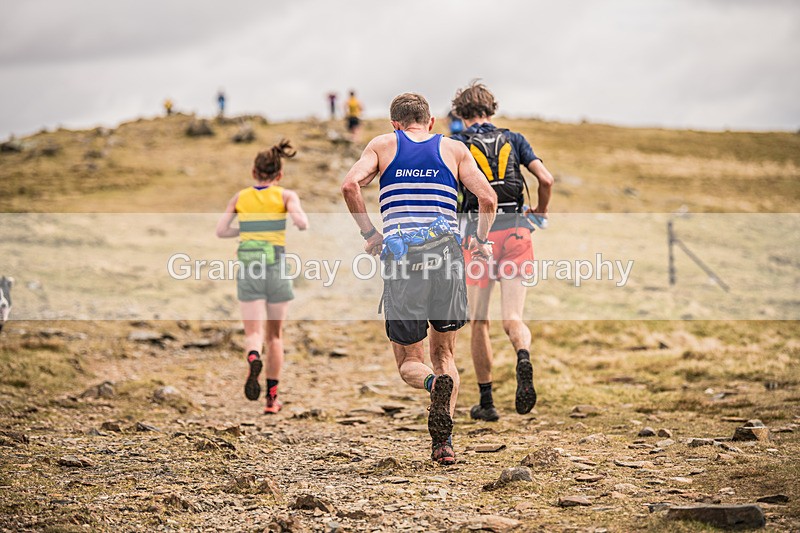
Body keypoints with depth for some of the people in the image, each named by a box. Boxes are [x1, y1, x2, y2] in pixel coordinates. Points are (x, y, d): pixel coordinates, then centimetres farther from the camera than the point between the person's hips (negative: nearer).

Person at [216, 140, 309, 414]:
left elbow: (221, 231, 1)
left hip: (248, 269, 1)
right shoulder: (286, 196, 0)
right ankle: (272, 397, 17)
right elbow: (302, 223, -16)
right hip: (276, 267, -1)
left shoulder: (240, 197, 8)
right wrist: (301, 216, 7)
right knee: (275, 334, 14)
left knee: (253, 333, -4)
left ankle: (254, 360, -41)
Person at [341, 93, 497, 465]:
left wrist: (369, 234, 5)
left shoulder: (383, 145, 13)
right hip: (446, 251, 1)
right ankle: (443, 442, 1)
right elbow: (487, 198, 1)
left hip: (400, 256, -1)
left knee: (409, 362, 10)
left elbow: (350, 185, -4)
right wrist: (480, 241, 16)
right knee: (444, 353, 17)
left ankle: (435, 383, -25)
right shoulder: (453, 149, 14)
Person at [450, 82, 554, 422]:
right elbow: (546, 179, 1)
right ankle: (523, 359, -35)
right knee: (513, 320, -1)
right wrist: (541, 212, 19)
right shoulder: (513, 140, 12)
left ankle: (486, 402, 16)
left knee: (479, 323, 12)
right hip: (515, 231, 1)